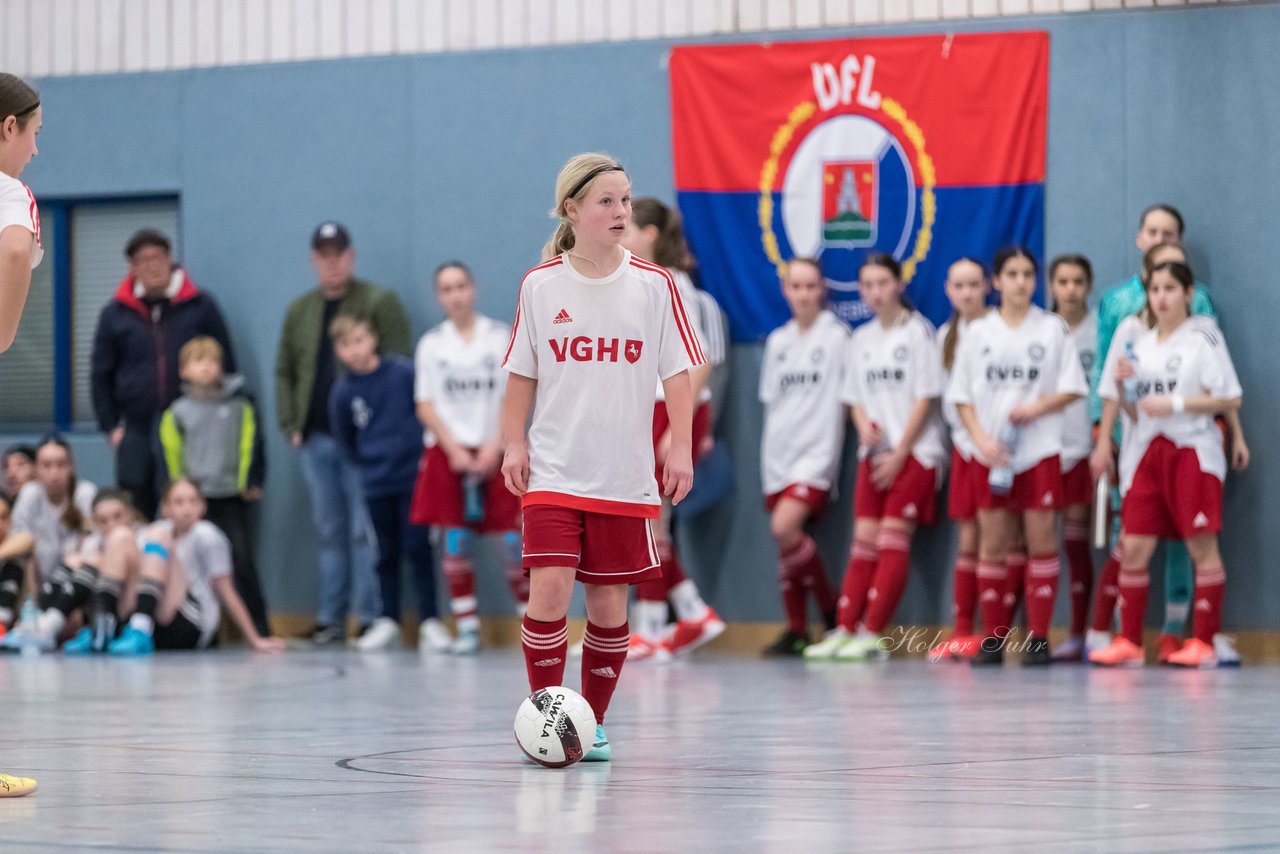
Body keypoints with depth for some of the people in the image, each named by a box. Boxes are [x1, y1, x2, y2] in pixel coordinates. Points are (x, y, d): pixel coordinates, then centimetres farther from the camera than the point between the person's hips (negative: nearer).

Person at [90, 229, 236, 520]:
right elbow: (100, 375, 14)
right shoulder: (115, 315, 9)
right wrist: (111, 426, 6)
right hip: (137, 434, 1)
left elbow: (226, 366, 9)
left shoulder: (200, 307, 5)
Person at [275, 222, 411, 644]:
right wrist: (291, 426, 8)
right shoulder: (300, 311, 16)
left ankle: (370, 616, -5)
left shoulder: (379, 303, -2)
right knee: (329, 531, 9)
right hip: (316, 437, 6)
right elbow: (284, 372, 19)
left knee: (365, 530, -7)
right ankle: (330, 618, 11)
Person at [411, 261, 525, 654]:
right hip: (447, 451, 1)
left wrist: (495, 447, -11)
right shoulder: (431, 344, 7)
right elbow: (426, 405, 4)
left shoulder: (502, 337, 3)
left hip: (494, 450, -1)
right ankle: (466, 628, 4)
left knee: (513, 540, -7)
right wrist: (455, 451, -7)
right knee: (455, 540, -2)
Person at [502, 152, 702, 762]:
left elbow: (678, 375, 1)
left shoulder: (654, 284, 0)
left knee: (608, 602, 5)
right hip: (553, 473, -1)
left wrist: (680, 449, -7)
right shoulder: (540, 285, 1)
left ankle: (594, 722, 20)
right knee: (549, 588, -14)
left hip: (625, 476, 1)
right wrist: (514, 443, 1)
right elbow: (521, 376, 9)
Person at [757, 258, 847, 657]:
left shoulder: (837, 336, -3)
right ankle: (796, 630, 10)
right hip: (777, 454, 6)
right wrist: (773, 441, 11)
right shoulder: (777, 340, 14)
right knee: (785, 540, 4)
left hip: (816, 452, -6)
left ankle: (831, 610, -4)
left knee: (785, 527, -21)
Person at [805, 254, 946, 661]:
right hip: (874, 454, 6)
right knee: (864, 541, 1)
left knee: (893, 540, -9)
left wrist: (899, 454, -10)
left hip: (913, 452, -6)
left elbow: (925, 398, -8)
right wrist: (864, 423, -6)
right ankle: (845, 630, -1)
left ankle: (872, 635, -12)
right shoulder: (861, 338, 13)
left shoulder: (919, 332, -5)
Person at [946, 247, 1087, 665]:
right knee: (992, 543, 2)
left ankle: (1038, 638, 1)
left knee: (1041, 539, -4)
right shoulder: (979, 332, 8)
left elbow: (1072, 389, 2)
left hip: (1041, 449, -1)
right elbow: (962, 397, 7)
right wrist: (982, 439, -7)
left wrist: (1038, 407, -15)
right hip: (993, 454, 2)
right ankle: (993, 636, 8)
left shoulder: (1052, 328, 4)